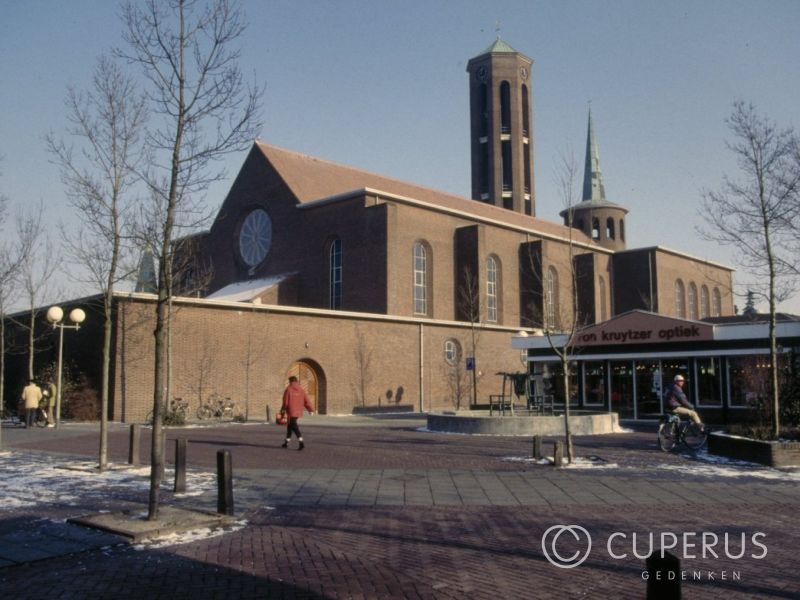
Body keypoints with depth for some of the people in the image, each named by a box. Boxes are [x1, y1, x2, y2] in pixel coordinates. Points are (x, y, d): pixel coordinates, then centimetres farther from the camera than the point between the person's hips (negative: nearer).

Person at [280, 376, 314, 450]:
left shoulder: (288, 389, -7)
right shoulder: (301, 390, 6)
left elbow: (285, 401, -7)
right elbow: (306, 400, 1)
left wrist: (283, 409, 6)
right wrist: (311, 409, 4)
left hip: (291, 412, -6)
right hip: (298, 412, 6)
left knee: (294, 427, -8)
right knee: (290, 426, 20)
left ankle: (301, 443, -21)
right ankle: (287, 443, 27)